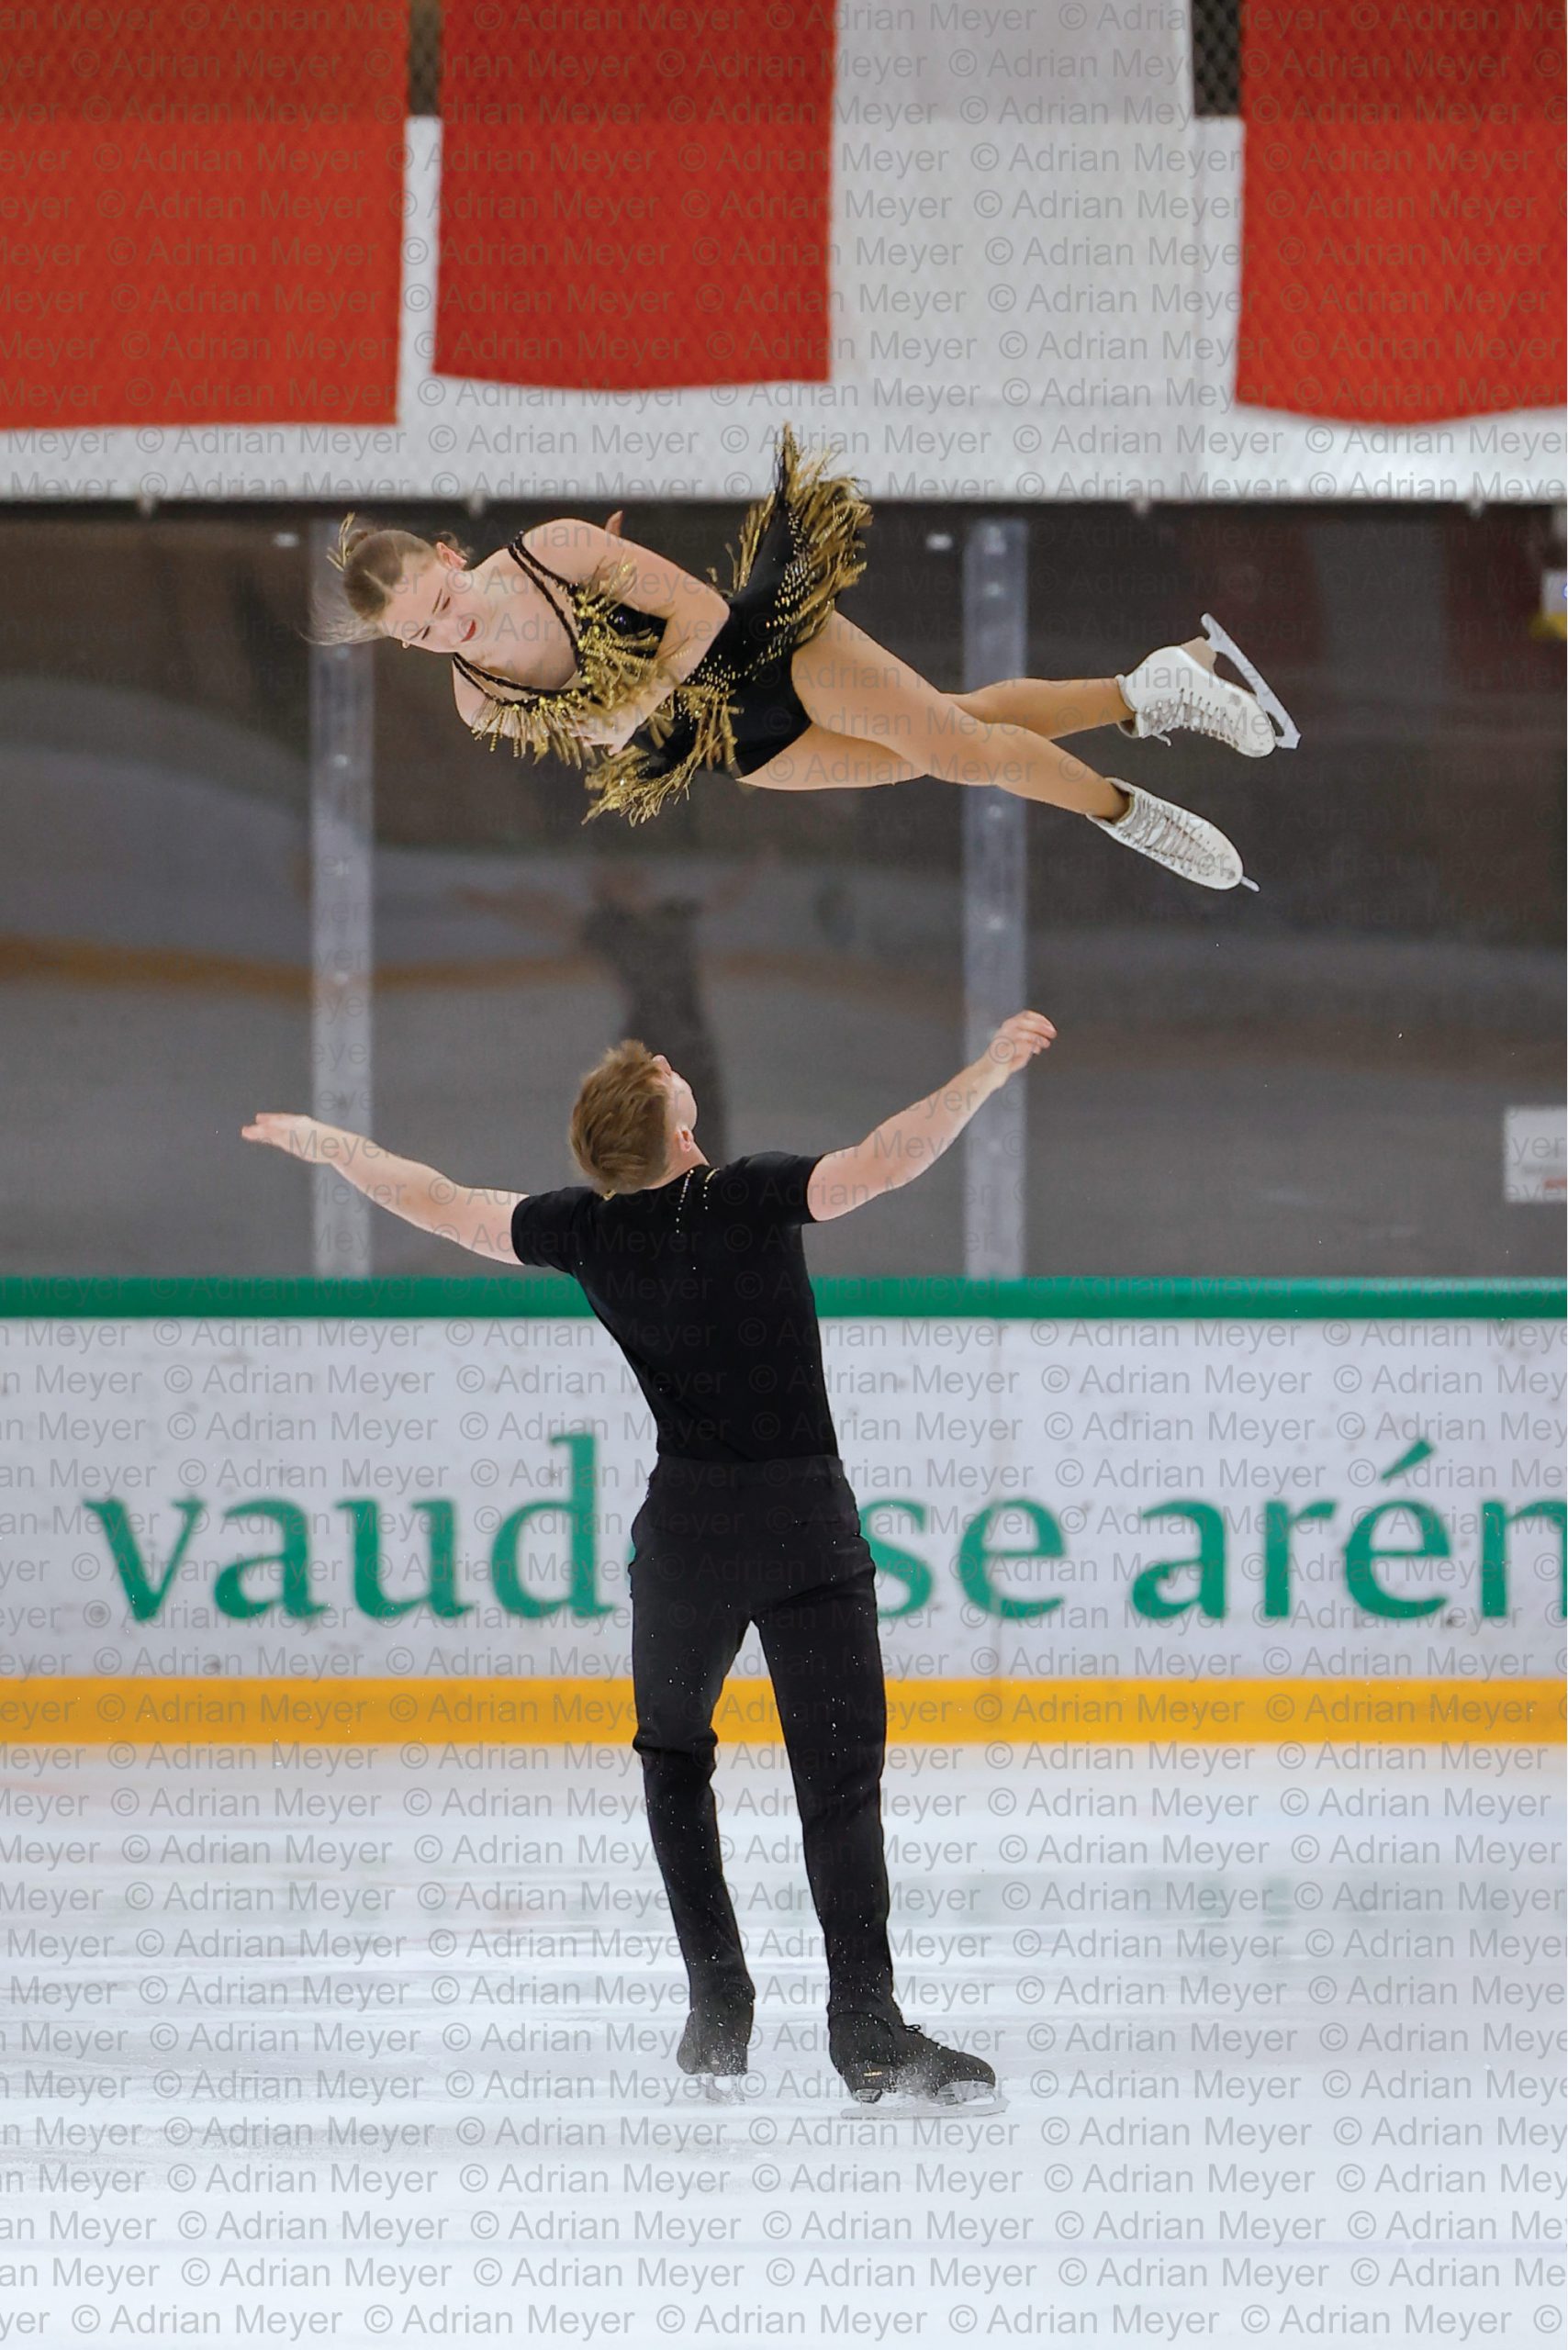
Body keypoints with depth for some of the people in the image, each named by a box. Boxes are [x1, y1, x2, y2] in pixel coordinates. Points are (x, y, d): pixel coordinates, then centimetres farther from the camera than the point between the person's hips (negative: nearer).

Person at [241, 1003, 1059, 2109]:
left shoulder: (588, 1228, -2)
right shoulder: (750, 1198, -12)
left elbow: (442, 1205, 11)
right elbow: (883, 1164, -25)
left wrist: (330, 1145, 26)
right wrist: (988, 1073, -20)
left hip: (687, 1522, 3)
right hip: (808, 1525, -3)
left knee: (675, 1758, 23)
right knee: (841, 1783, -5)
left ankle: (719, 2011, 13)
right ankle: (866, 2019, -19)